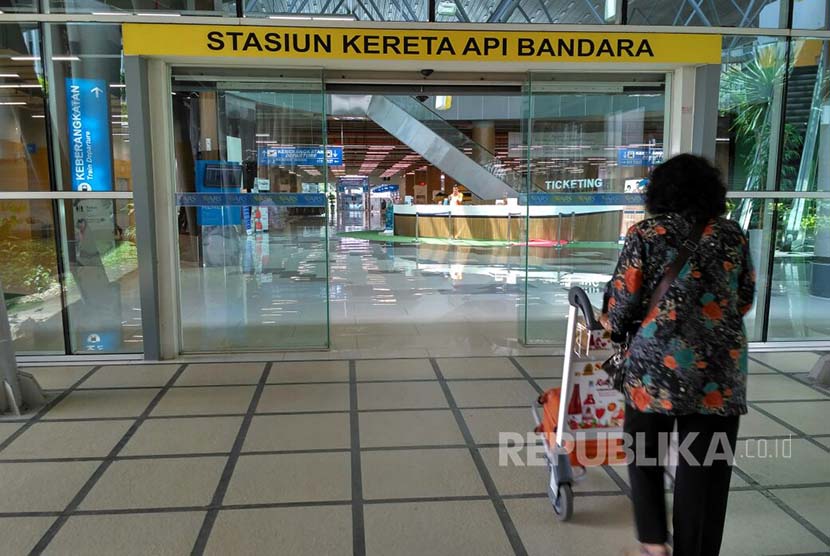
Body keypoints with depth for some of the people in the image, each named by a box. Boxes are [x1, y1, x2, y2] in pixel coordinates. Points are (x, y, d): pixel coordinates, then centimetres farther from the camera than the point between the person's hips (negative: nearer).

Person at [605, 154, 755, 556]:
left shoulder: (645, 234, -3)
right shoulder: (733, 235, 6)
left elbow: (623, 301, -4)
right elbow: (745, 300, 14)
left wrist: (612, 324, 17)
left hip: (657, 360, -2)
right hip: (721, 366, 3)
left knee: (645, 451, 18)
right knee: (704, 466, 11)